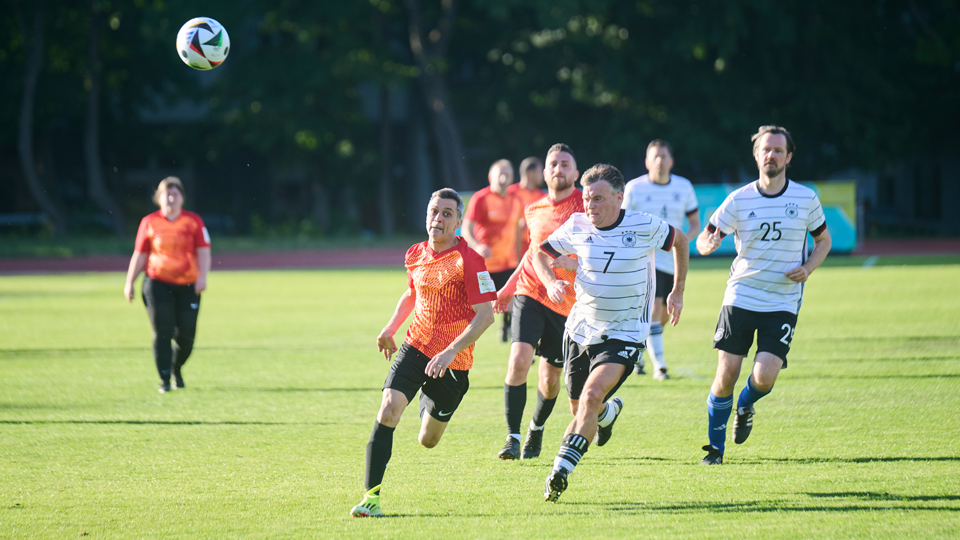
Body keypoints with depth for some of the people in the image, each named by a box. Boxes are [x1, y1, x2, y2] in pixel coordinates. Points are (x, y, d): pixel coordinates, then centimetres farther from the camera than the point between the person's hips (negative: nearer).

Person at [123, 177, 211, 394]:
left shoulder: (194, 221, 5)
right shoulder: (149, 222, 6)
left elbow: (203, 251, -1)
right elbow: (139, 254, 10)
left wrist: (202, 276, -15)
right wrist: (129, 282, 6)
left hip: (188, 286, 1)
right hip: (158, 284, -1)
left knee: (186, 335, 2)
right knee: (162, 332, -9)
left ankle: (176, 370, 30)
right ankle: (164, 380, -3)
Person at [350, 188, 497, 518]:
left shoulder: (468, 261, -15)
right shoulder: (416, 255, 4)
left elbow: (485, 315, -18)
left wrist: (452, 351, -25)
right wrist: (391, 328, 14)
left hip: (452, 362, -3)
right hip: (415, 347, 3)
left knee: (427, 440, 9)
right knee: (388, 410, -20)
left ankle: (428, 406, 48)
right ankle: (372, 497, -17)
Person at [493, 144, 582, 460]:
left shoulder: (586, 206, -4)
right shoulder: (533, 211, 8)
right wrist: (508, 288, 21)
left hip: (567, 304, -1)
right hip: (530, 295, 2)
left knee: (549, 380, 7)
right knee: (518, 360, -20)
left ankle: (537, 428, 37)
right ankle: (513, 439, -14)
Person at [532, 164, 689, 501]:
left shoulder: (645, 227, -11)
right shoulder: (576, 227, -6)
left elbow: (679, 241, 9)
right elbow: (540, 253, 8)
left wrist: (677, 293, 11)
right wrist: (550, 282, -13)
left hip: (625, 334, -4)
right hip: (581, 329, 4)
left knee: (592, 395, -25)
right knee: (579, 409, 14)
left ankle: (560, 471, -25)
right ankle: (609, 411, 51)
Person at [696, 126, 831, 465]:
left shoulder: (806, 199, 0)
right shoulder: (739, 200, -1)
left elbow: (823, 240, 15)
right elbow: (703, 240, 3)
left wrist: (808, 268, -5)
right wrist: (708, 244, -22)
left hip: (783, 303, 0)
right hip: (740, 297, 0)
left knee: (765, 377, -14)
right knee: (727, 374, -5)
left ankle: (745, 406, 23)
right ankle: (715, 447, 14)